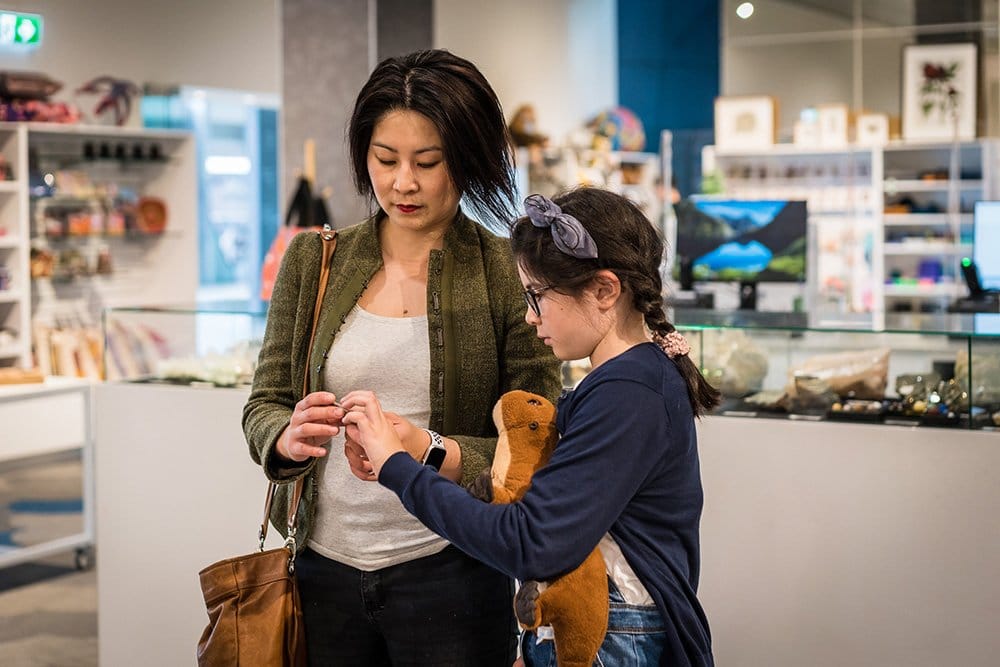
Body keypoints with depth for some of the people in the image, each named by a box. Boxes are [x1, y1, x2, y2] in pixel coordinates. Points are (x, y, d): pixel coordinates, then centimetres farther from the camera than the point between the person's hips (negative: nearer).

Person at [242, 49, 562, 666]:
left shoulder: (509, 277, -6)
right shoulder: (313, 262, 4)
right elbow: (264, 405, 6)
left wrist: (433, 453, -23)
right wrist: (290, 438, -16)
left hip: (448, 571, -3)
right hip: (322, 566, 3)